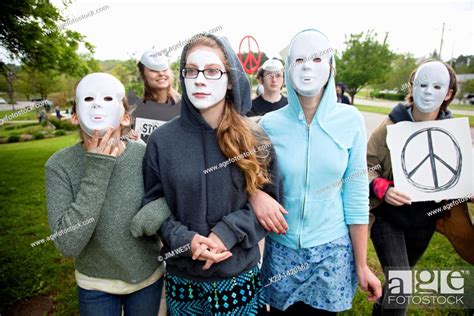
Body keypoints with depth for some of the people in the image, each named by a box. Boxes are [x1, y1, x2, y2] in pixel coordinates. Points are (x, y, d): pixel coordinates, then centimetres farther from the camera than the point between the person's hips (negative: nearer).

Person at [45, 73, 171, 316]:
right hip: (94, 285, 0)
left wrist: (158, 209, -26)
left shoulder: (146, 156, -18)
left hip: (148, 277, 1)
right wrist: (97, 169, -27)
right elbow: (68, 244, -24)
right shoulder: (59, 165, -17)